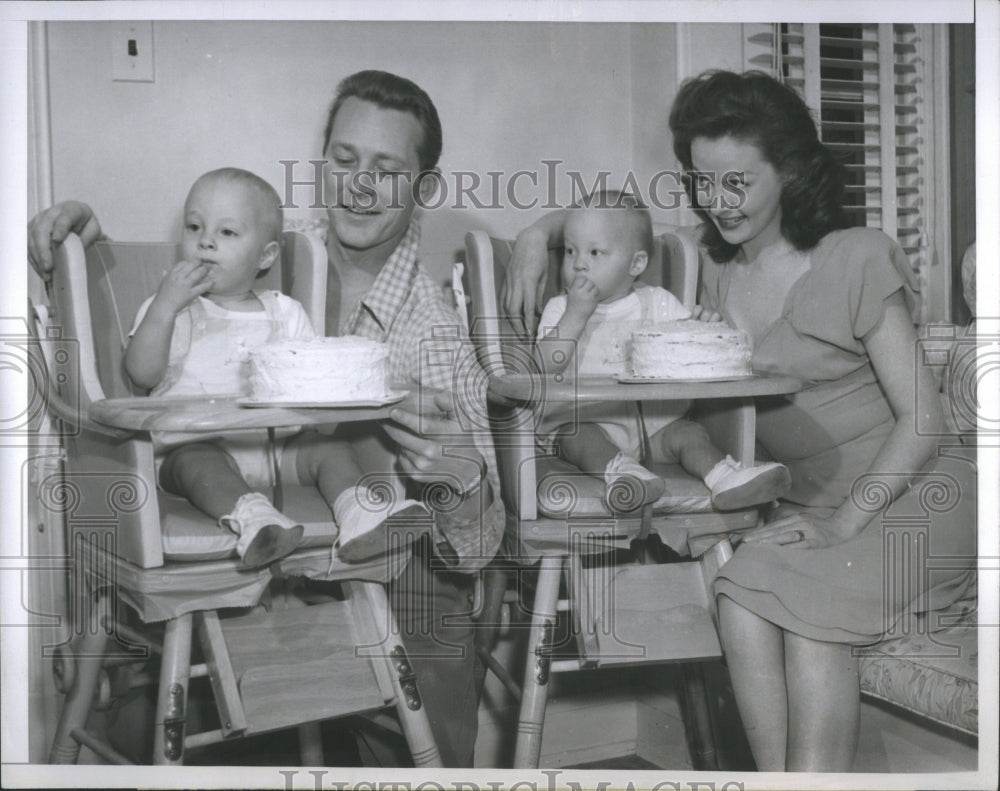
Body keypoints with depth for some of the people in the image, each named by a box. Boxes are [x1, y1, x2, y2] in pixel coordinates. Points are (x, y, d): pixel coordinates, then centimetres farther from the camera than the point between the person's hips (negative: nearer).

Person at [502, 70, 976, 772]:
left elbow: (923, 420, -9)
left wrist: (843, 523, -18)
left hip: (907, 495, -4)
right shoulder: (715, 273, 10)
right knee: (742, 599, -27)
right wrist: (540, 234, 7)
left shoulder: (857, 259, -6)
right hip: (812, 503, 4)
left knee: (807, 604, -32)